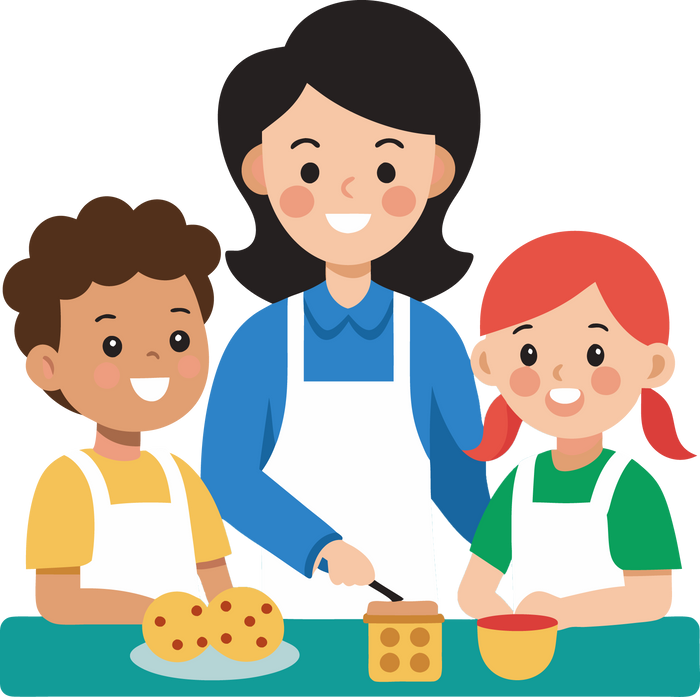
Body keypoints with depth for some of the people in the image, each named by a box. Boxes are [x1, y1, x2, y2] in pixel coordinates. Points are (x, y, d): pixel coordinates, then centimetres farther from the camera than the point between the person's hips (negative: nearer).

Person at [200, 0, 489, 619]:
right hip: (296, 599, 0)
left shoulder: (433, 337, -5)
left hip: (407, 594, 1)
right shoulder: (260, 340, -8)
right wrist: (319, 549, -25)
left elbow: (463, 469, 2)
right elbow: (226, 474, -13)